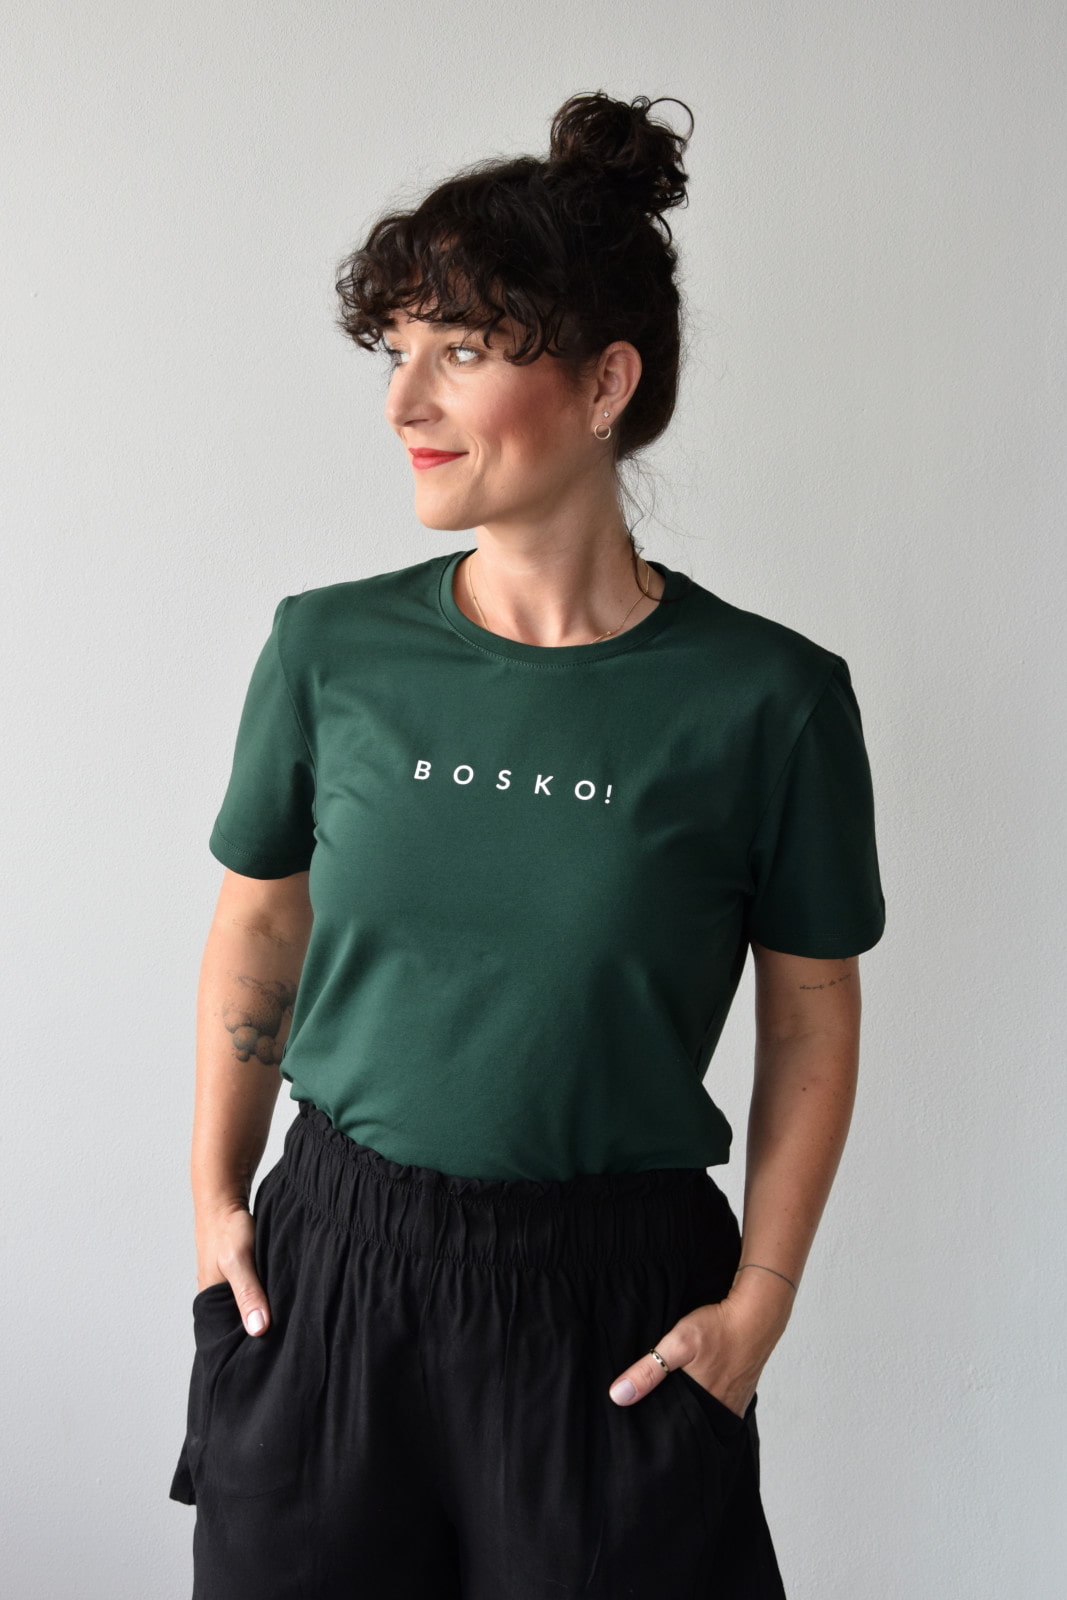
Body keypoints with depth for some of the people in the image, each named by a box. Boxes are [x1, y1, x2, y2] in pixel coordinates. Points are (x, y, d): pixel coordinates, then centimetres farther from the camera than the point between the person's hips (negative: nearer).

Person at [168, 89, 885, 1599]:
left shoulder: (771, 698, -10)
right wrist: (217, 1197, 6)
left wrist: (760, 1299, -4)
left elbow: (814, 1018, -1)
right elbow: (256, 930, 8)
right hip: (329, 1265, 2)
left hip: (613, 1300, -2)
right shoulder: (329, 650, -4)